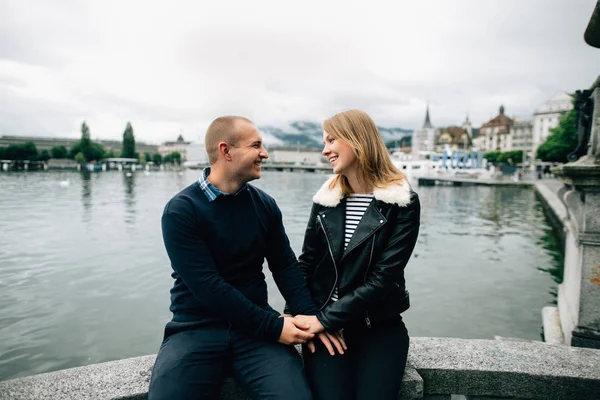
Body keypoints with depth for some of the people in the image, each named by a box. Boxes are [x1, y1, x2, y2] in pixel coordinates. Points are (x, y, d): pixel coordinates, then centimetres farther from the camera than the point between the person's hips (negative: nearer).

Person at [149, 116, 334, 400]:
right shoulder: (181, 211, -11)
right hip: (197, 329, -2)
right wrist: (273, 326, -17)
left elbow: (285, 266, 4)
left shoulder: (265, 205, 3)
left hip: (255, 326, 2)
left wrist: (311, 316, -12)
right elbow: (208, 286, -17)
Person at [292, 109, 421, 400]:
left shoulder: (403, 203, -8)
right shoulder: (325, 199, 2)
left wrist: (324, 319, -16)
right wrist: (296, 315, -8)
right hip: (324, 325, 2)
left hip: (379, 326, -1)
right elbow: (306, 263, 6)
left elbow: (383, 278, -14)